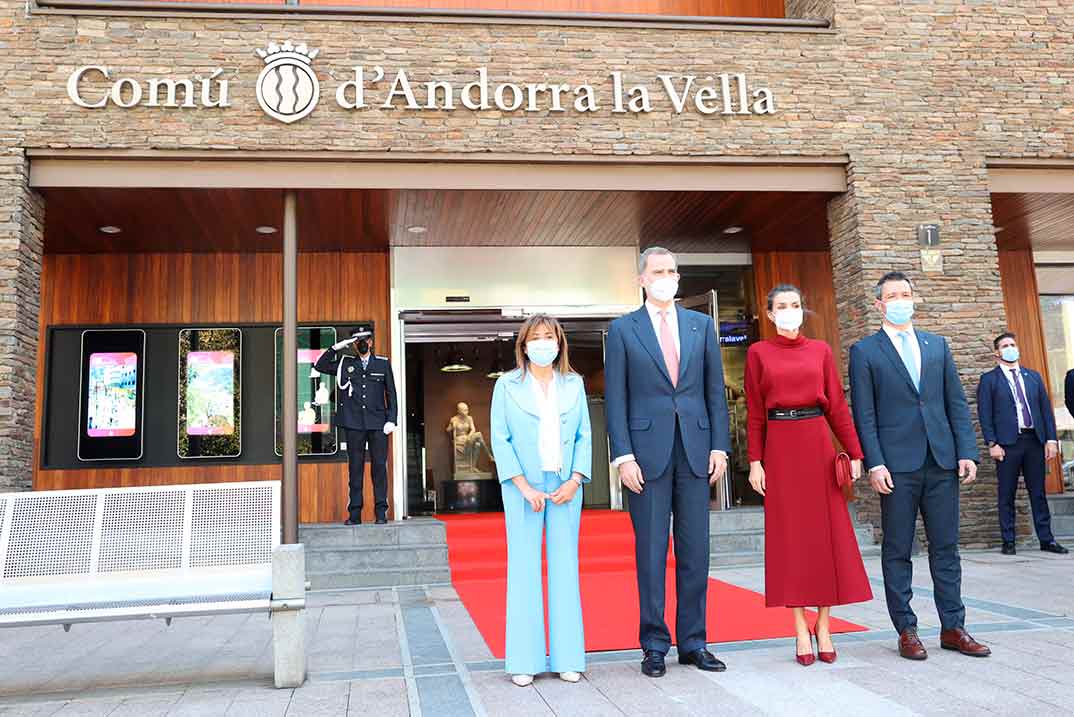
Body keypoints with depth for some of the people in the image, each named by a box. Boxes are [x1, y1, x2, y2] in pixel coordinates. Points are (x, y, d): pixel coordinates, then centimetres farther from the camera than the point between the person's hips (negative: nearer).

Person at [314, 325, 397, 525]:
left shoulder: (383, 364, 9)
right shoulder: (345, 363, 11)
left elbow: (391, 394, 9)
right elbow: (319, 366, 4)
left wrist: (391, 420, 0)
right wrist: (336, 347, -4)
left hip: (378, 424, 0)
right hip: (354, 425, 1)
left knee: (379, 467, 0)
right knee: (355, 467, 3)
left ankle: (381, 512, 5)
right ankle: (354, 514, 7)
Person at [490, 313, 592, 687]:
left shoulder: (574, 384, 10)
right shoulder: (507, 385, 3)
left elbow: (585, 436, 8)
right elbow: (500, 439, -2)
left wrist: (574, 480, -5)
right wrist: (524, 487, -9)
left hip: (566, 487, 2)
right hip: (524, 487, -2)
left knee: (565, 566, 4)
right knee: (524, 568, 0)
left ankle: (568, 658, 12)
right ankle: (524, 661, 7)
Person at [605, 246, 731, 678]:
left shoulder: (701, 325, 11)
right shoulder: (622, 330, 4)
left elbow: (715, 390, 10)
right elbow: (615, 399, -1)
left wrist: (719, 446, 1)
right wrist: (623, 456, -8)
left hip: (695, 450, 3)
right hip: (647, 452, -2)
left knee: (695, 550, 7)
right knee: (651, 551, 3)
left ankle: (693, 643, 19)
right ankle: (654, 646, 14)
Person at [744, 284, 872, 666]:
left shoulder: (821, 350, 9)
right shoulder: (758, 353, 4)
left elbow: (837, 406, 7)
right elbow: (754, 413, 2)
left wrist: (855, 453, 0)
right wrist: (755, 461, -5)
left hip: (818, 444, 2)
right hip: (779, 447, -2)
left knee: (827, 532, 2)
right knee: (789, 534, 1)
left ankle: (824, 628, 13)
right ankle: (802, 631, 8)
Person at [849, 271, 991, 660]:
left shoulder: (937, 345, 14)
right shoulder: (864, 351, 2)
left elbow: (957, 403, 11)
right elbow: (864, 414, -3)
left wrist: (967, 451, 2)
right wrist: (874, 463, -11)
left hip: (942, 462, 4)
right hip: (897, 466, -3)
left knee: (946, 547, 8)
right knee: (897, 551, 3)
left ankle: (953, 628, 18)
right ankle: (906, 631, 12)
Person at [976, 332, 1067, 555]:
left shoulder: (1033, 376, 15)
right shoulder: (989, 380, 2)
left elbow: (1046, 409, 12)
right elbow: (985, 414, -3)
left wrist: (1051, 439, 3)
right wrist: (992, 444, -10)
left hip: (1035, 441, 4)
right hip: (1008, 444, -3)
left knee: (1038, 493, 8)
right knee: (1006, 495, 2)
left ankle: (1046, 539, 15)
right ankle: (1008, 542, 9)